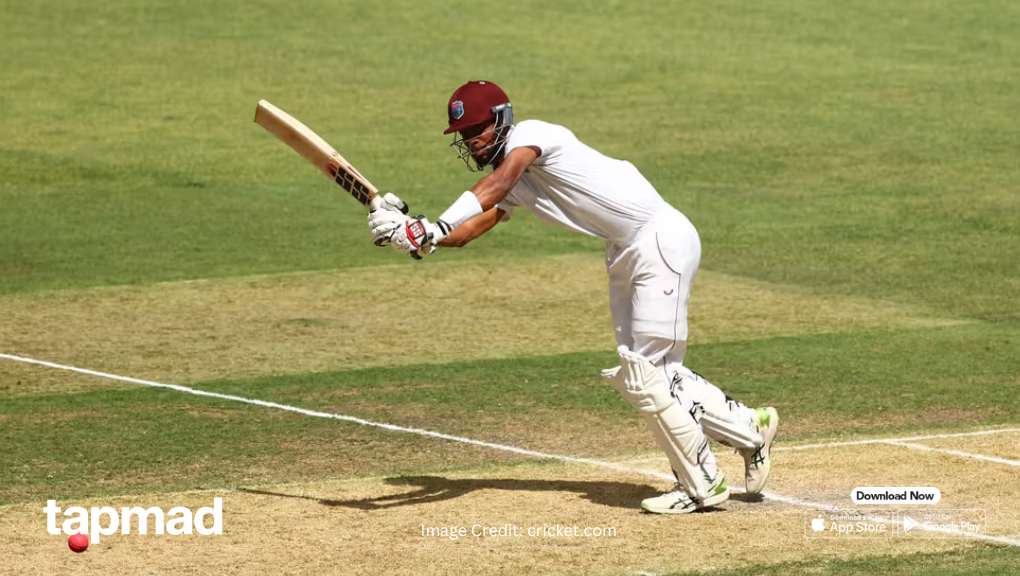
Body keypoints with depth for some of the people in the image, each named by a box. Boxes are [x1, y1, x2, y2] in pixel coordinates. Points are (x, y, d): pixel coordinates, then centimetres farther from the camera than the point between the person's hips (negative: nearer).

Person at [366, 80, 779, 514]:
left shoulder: (531, 133, -13)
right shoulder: (514, 184, 13)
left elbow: (496, 186, -30)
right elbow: (464, 231, 1)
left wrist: (433, 229, -39)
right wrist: (412, 233, -18)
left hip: (662, 238, -10)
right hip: (624, 254, 10)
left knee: (646, 373, -9)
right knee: (634, 375, 12)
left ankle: (702, 485, 4)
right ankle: (749, 429, 26)